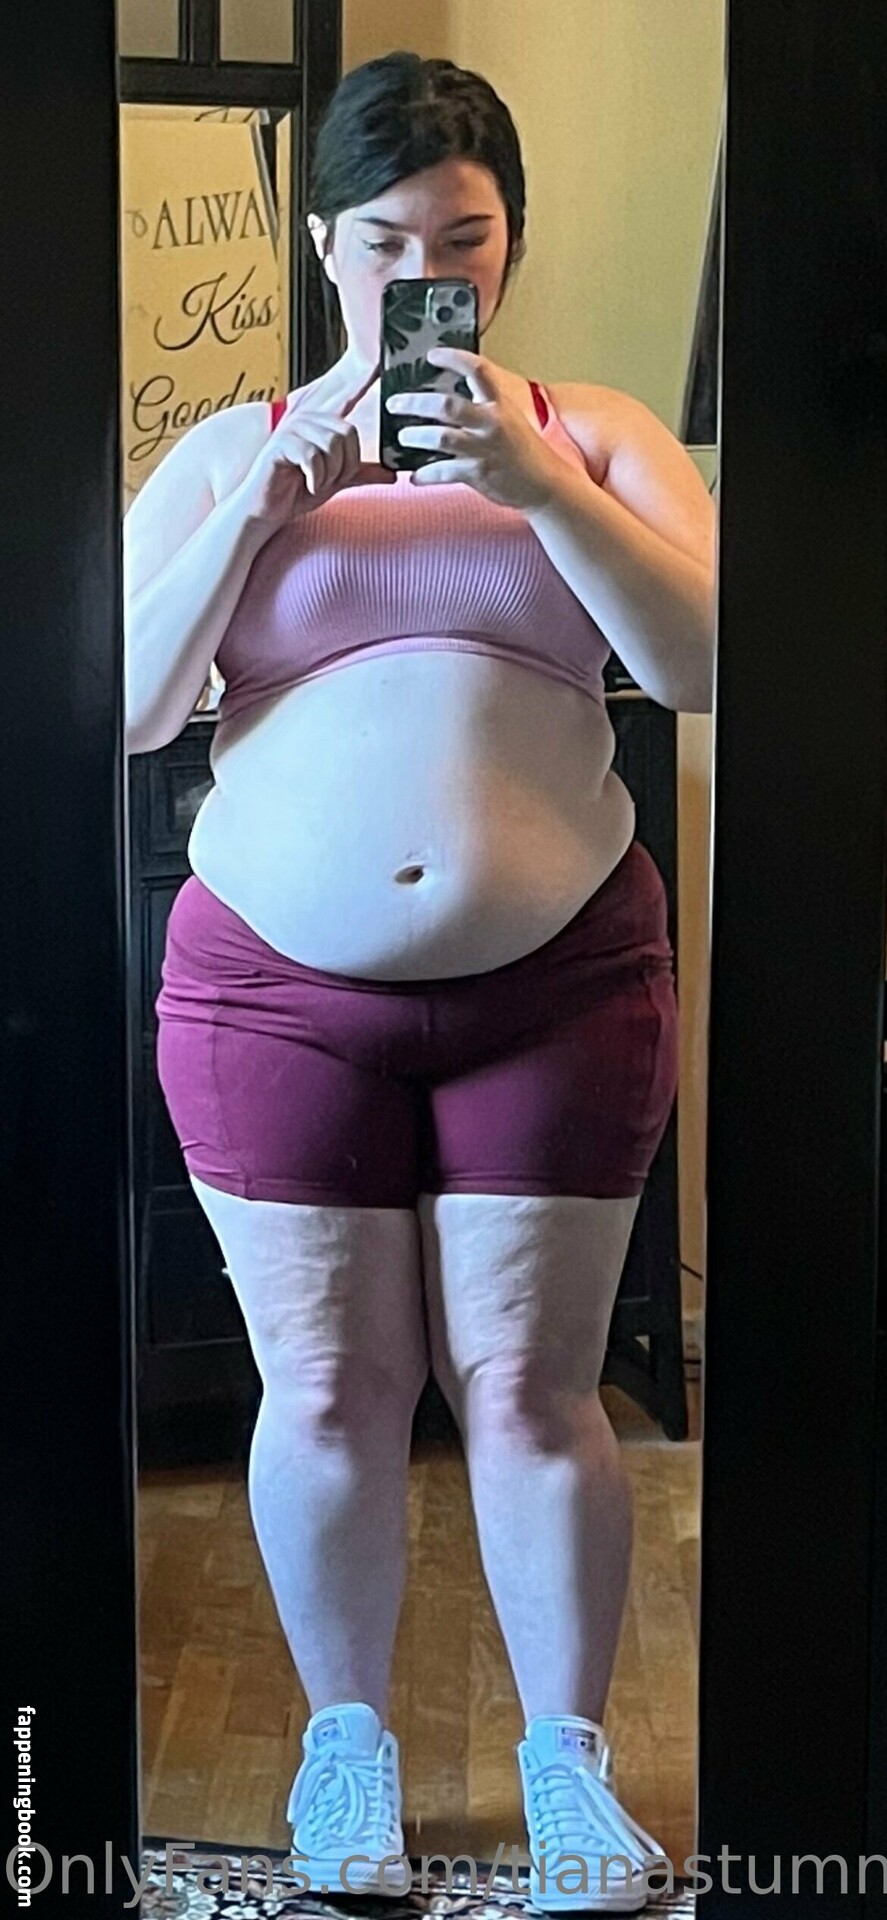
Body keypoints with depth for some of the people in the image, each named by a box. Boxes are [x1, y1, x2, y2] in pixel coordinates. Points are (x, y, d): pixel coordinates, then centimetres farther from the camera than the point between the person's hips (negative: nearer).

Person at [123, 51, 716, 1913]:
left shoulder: (595, 433, 6)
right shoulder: (230, 448, 8)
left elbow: (702, 663, -8)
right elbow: (126, 709, -1)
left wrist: (538, 482, -19)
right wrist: (260, 506, -12)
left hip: (556, 986, 0)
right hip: (279, 989, 1)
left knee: (530, 1390, 4)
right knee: (326, 1391, 8)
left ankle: (569, 1750, 25)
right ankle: (347, 1729, 30)